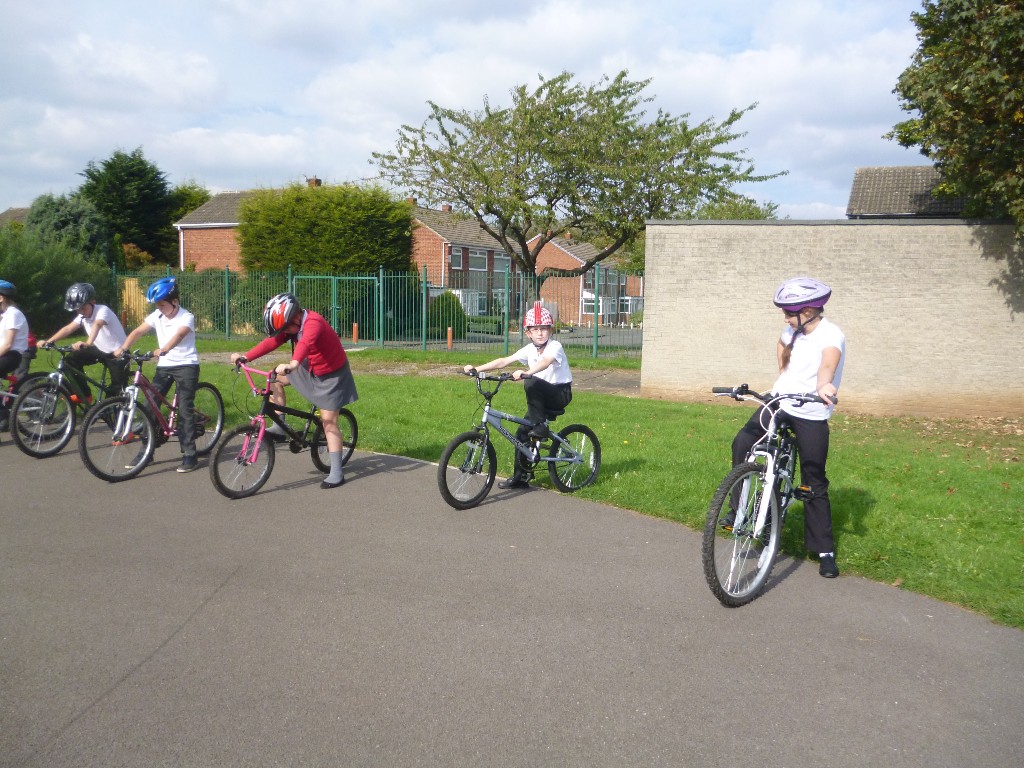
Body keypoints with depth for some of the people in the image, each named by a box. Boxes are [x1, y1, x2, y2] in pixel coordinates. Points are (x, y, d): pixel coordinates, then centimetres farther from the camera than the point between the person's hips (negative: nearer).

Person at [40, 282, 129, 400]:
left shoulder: (102, 310, -24)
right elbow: (68, 328, -12)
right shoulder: (82, 316, -2)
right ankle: (84, 394, 3)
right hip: (101, 350, 7)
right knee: (72, 359, -7)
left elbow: (97, 325, -44)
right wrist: (48, 341, -27)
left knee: (117, 390, -10)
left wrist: (88, 343, -63)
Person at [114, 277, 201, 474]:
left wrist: (163, 350, -51)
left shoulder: (186, 317, -14)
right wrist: (122, 348, -22)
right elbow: (138, 332, -5)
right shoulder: (157, 316, 3)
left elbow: (179, 335, -33)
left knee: (185, 409, -10)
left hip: (186, 365, -6)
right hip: (164, 365, 6)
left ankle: (190, 455, -4)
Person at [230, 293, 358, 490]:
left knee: (328, 421, -10)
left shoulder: (313, 323, -31)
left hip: (331, 374, -8)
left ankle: (336, 473, -5)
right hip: (310, 369, 8)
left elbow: (305, 343, -51)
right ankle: (279, 427, 8)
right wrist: (246, 357, -24)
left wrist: (292, 364, -68)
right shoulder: (290, 325, -6)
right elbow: (271, 341, -13)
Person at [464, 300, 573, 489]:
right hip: (542, 397, 7)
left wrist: (525, 372, -57)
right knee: (522, 432, -1)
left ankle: (540, 426, -20)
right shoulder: (529, 349, 0)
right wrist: (477, 368, -16)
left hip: (560, 394, -7)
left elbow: (546, 362, -39)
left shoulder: (555, 346, -17)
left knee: (531, 383, -33)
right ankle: (520, 477, 10)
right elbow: (503, 361, -6)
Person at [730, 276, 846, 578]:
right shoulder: (793, 330, 2)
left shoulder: (831, 335, -18)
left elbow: (829, 362, -41)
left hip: (811, 415, -5)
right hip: (780, 402, 5)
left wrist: (823, 386, -61)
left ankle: (825, 552, 15)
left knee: (815, 485, 2)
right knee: (742, 444, -19)